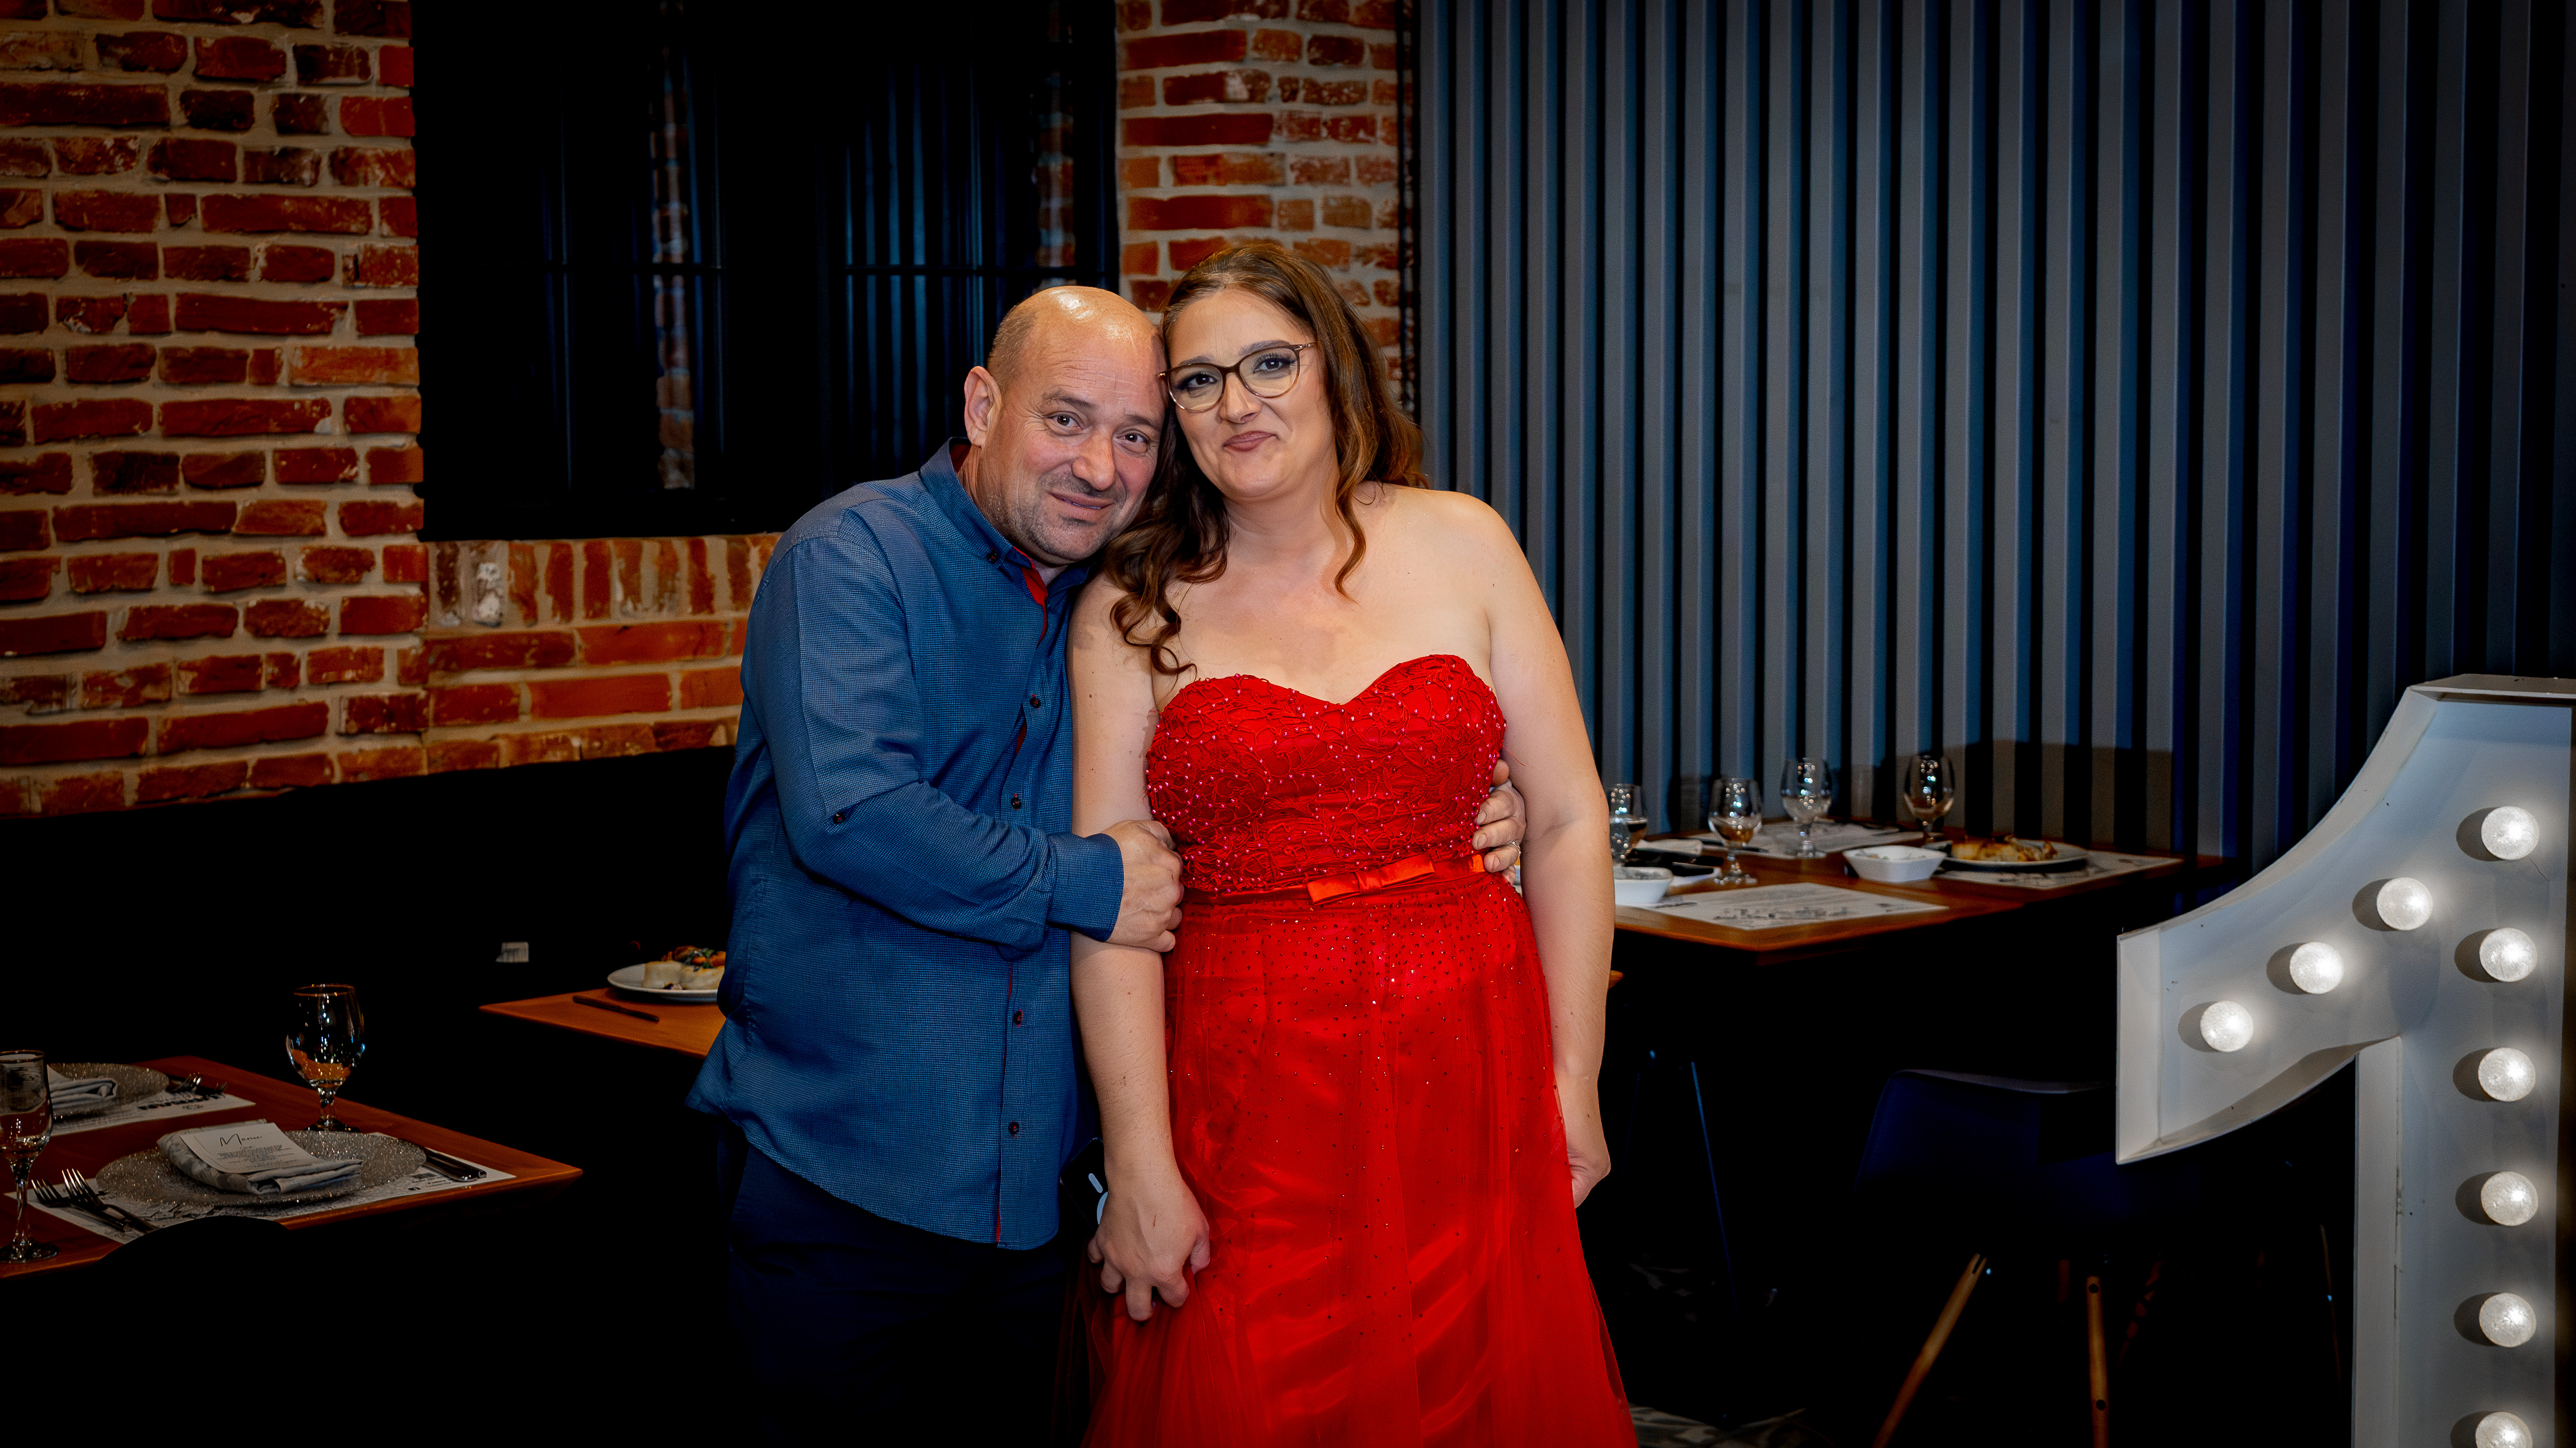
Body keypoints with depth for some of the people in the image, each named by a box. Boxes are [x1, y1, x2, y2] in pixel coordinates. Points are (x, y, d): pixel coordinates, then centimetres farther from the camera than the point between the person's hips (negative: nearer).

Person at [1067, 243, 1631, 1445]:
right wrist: (1139, 1167, -12)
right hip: (1242, 1089, -1)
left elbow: (1568, 819, 4)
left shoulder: (1460, 545, 5)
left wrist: (1573, 1079, 0)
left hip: (1467, 1074, 2)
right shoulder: (1131, 608, 1)